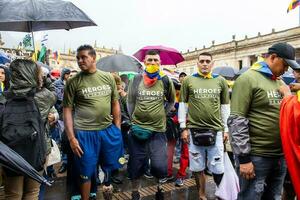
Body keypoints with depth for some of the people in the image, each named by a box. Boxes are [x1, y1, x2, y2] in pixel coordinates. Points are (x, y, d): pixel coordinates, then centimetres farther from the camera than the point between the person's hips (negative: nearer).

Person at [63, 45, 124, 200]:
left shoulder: (108, 77, 3)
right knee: (86, 172, 10)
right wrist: (71, 137, -9)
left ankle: (107, 184, 46)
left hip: (109, 130, 3)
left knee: (110, 165, 18)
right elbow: (67, 110, -3)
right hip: (85, 133, -2)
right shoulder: (73, 82, -4)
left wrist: (117, 128, 6)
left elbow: (115, 103, 9)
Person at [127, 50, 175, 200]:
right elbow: (130, 102, 9)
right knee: (136, 165, 9)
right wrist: (134, 120, 2)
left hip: (158, 130, 0)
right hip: (138, 129, 1)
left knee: (159, 165, -7)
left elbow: (171, 101, 16)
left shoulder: (166, 81, 1)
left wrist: (162, 114, 6)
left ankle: (159, 187, 26)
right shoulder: (136, 80, 1)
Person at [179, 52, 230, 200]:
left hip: (216, 130, 1)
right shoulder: (188, 81, 2)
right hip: (194, 130, 0)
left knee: (218, 168, 5)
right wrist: (183, 128, -1)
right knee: (197, 168, 11)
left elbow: (225, 106, 11)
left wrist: (225, 129, 8)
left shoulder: (221, 81, 7)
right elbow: (182, 105, 3)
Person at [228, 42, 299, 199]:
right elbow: (236, 121, -18)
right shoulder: (248, 79, -10)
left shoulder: (280, 83, 13)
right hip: (255, 156, -7)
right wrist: (243, 158, -19)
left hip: (280, 155, 8)